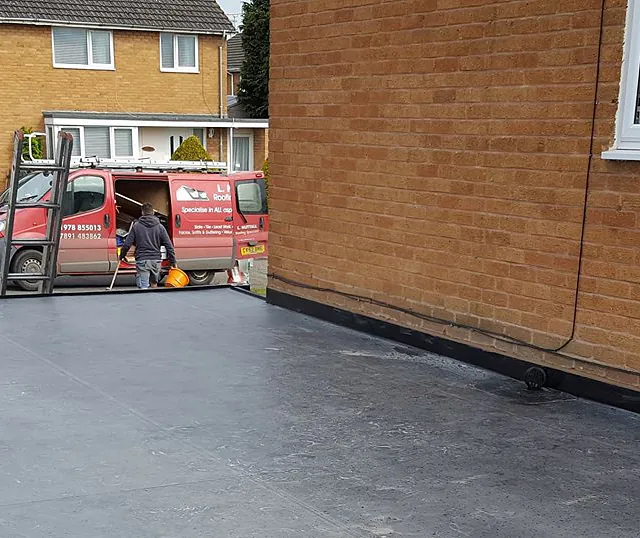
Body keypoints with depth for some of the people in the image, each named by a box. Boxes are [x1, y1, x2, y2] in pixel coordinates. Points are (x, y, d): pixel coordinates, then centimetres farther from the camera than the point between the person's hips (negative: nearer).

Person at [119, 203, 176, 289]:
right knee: (154, 284, 22)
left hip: (142, 260, -3)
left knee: (143, 287, -7)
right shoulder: (160, 227, 5)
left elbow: (127, 244, 0)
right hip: (156, 260, 3)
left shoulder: (136, 226, -1)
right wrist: (173, 262, 9)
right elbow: (169, 246, 3)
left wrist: (122, 255, 17)